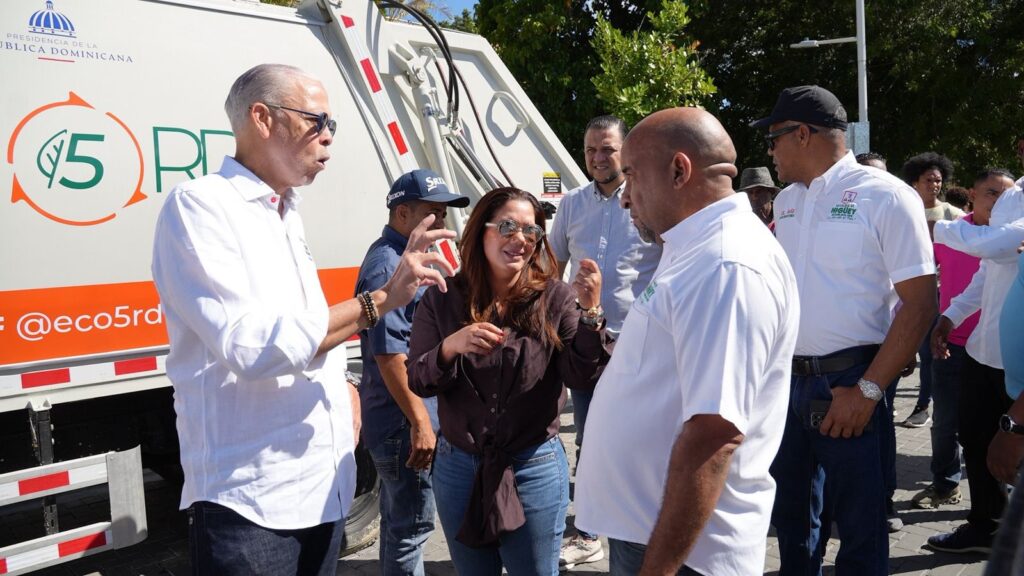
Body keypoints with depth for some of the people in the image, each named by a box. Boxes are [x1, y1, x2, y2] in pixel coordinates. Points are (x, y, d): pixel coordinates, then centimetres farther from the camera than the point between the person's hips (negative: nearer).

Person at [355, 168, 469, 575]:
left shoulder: (407, 256, 13)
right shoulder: (388, 265, -19)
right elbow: (388, 354, -24)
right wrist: (420, 422, -23)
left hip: (398, 421, 10)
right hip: (403, 422, -10)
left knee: (399, 521, 20)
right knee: (410, 526, 1)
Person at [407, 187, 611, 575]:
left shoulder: (554, 299, -8)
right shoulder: (441, 301, -3)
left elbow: (581, 379, -13)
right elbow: (416, 382, -6)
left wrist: (590, 312, -27)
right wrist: (450, 347, -25)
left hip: (535, 469, -2)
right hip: (458, 468, 2)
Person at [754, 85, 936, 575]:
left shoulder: (885, 196, -10)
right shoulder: (786, 202, 11)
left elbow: (920, 302, -14)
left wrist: (868, 390, -17)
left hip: (849, 384, -6)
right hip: (788, 381, 6)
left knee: (859, 529, 6)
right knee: (792, 516, 18)